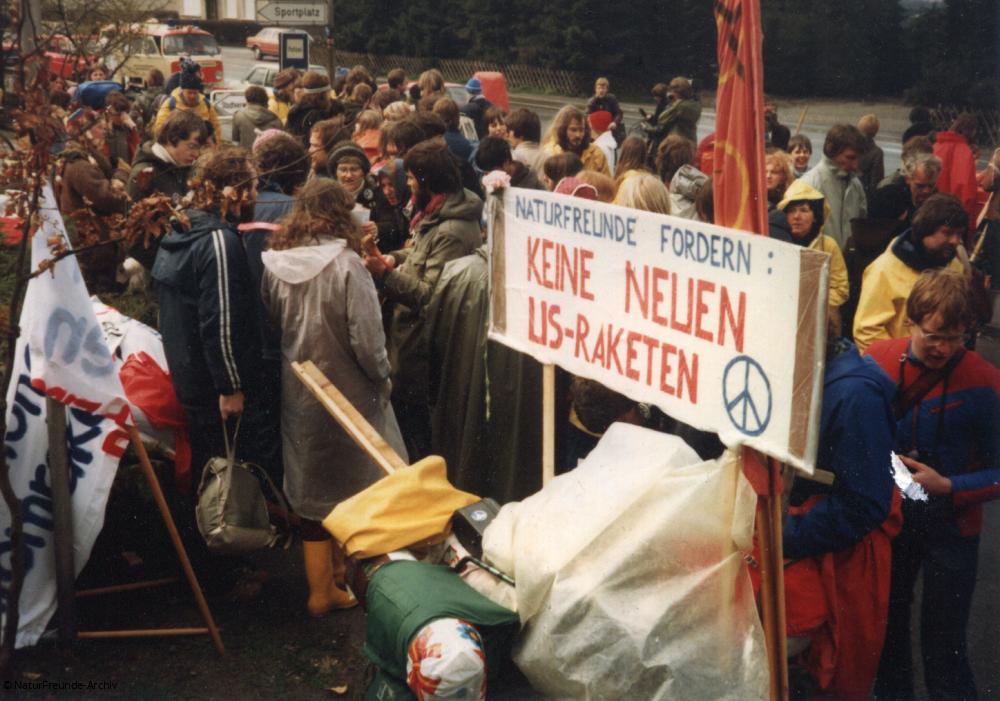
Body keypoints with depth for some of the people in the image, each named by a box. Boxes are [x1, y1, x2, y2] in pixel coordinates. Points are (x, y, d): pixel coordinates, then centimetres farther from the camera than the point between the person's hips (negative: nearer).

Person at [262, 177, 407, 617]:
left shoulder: (273, 264, -4)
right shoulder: (345, 264, -18)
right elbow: (367, 339, -18)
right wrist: (382, 378, -2)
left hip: (297, 395, 5)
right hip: (348, 395, -5)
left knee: (311, 490, 15)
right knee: (355, 488, 14)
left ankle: (320, 590, 25)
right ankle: (346, 577, 26)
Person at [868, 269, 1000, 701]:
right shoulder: (878, 361, -10)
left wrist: (947, 486, -24)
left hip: (950, 524, -3)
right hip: (888, 515, 4)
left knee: (942, 647, 6)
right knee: (886, 624, 23)